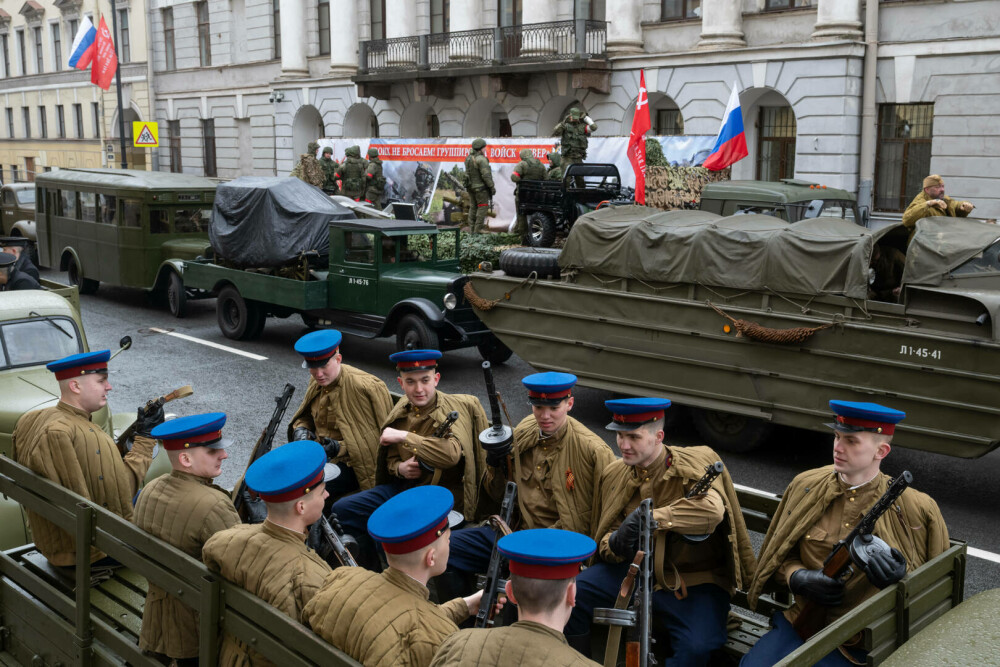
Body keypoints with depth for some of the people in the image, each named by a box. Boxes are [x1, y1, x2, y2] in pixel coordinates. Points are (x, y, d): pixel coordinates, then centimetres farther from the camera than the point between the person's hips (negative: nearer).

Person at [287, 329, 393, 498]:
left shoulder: (366, 387, -18)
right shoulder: (316, 382, 5)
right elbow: (305, 416, 23)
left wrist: (340, 448, -23)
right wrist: (300, 430, 0)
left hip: (348, 463, -8)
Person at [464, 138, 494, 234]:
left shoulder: (468, 157, 3)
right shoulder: (481, 159, -20)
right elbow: (486, 175, -22)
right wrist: (492, 187, -17)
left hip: (471, 186, 8)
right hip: (481, 187, -8)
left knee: (473, 207, 13)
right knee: (483, 207, 0)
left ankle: (471, 229, 13)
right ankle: (477, 229, -3)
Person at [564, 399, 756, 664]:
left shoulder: (695, 464, -15)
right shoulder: (614, 475, 1)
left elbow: (712, 509, -36)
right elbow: (607, 537, 8)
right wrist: (615, 545, -18)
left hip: (695, 580, -4)